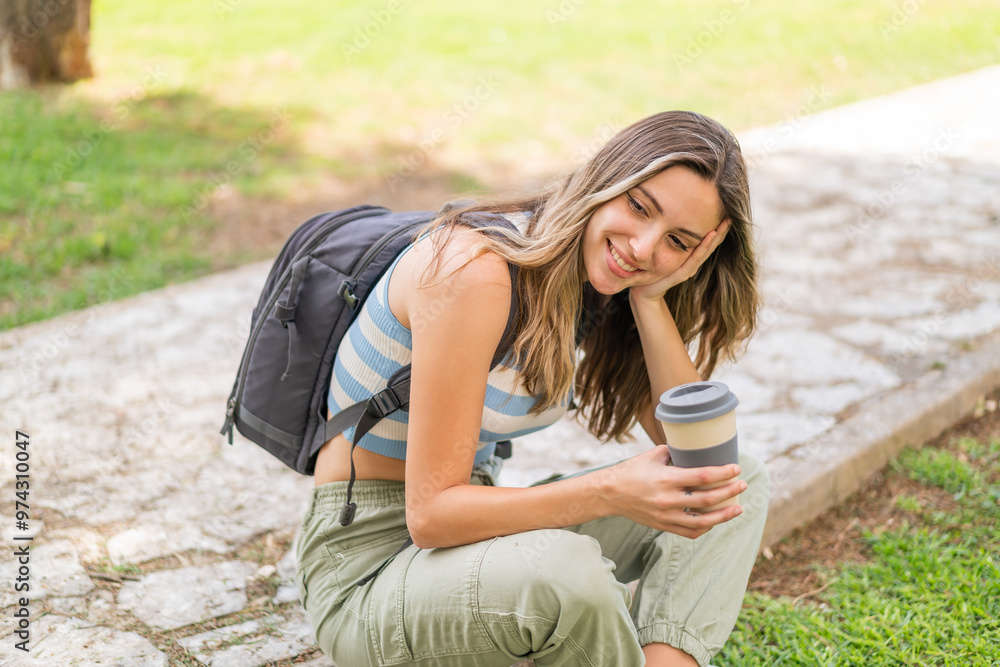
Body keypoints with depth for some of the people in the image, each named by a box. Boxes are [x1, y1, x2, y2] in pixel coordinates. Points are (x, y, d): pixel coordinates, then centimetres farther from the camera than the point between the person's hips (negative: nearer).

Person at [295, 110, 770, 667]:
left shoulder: (600, 283, 0)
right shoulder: (476, 269, -25)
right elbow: (431, 513, -26)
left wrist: (651, 300, -16)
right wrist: (610, 492, -35)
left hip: (477, 527, 8)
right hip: (369, 566, -7)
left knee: (741, 481, -2)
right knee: (565, 566, -38)